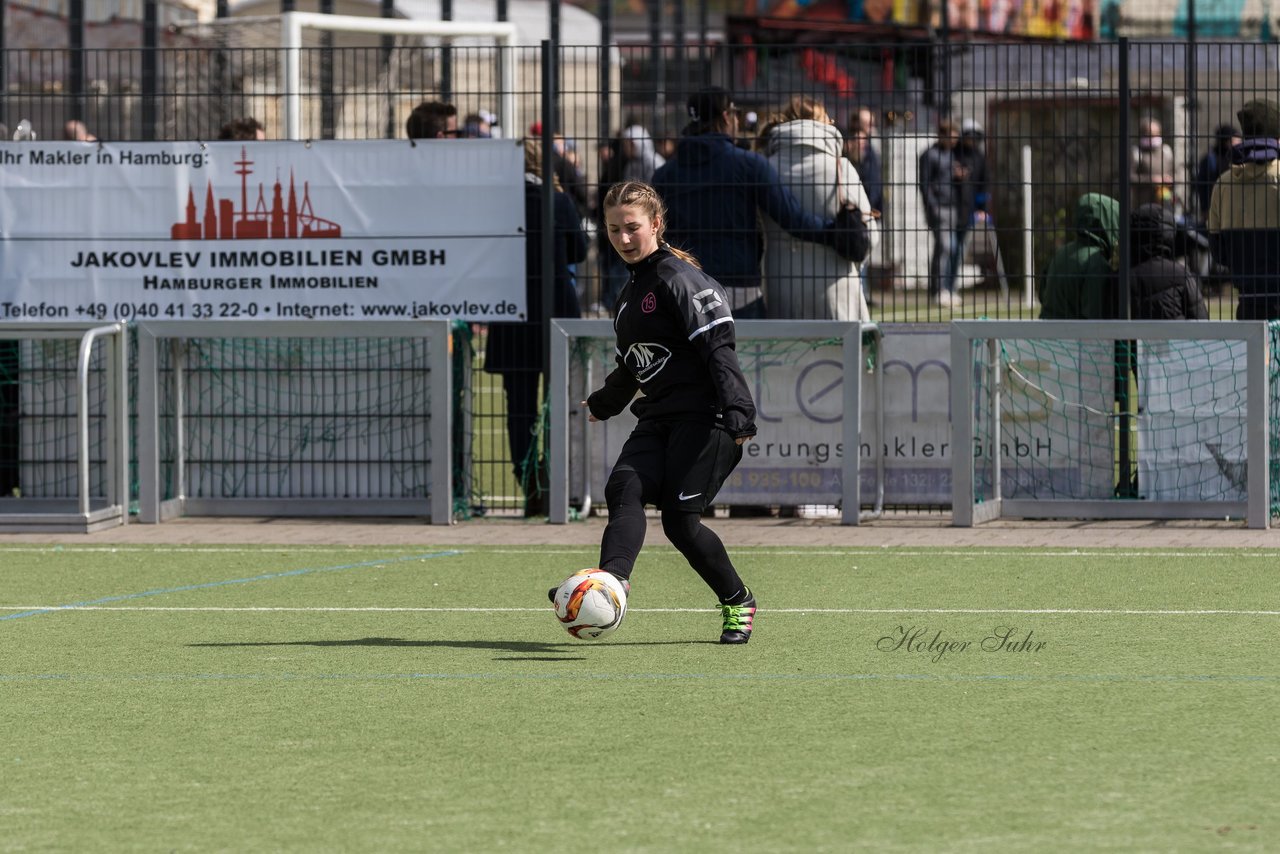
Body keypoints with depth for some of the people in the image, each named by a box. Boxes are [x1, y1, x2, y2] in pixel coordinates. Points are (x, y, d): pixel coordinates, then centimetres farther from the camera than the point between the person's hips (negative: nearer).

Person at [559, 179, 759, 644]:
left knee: (680, 520, -11)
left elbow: (719, 348, -16)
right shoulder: (631, 291, 19)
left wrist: (738, 414, -27)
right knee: (623, 488, -19)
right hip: (658, 418, 8)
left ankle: (738, 602, 9)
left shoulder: (679, 278, -8)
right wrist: (604, 403, 51)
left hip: (703, 416, -8)